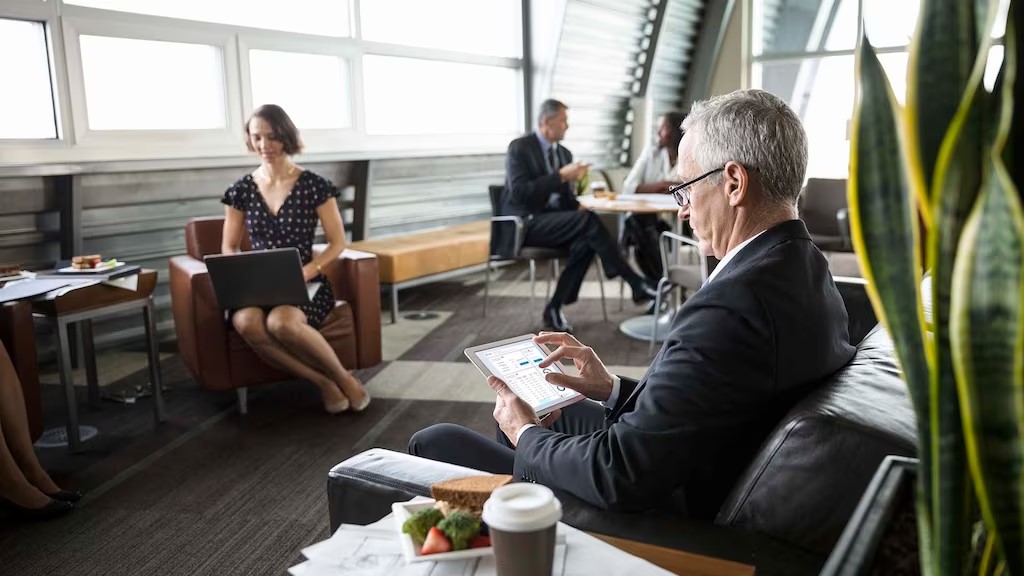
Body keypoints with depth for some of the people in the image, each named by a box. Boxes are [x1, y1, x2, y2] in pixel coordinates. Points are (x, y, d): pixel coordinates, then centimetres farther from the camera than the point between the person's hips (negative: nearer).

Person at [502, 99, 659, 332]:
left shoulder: (564, 152, 16)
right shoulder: (519, 147, -6)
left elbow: (567, 197, 17)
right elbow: (519, 192, -19)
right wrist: (561, 176, -21)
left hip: (555, 221, 7)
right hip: (526, 222, -7)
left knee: (585, 240, -27)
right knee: (587, 219, -29)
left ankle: (555, 308, -18)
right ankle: (635, 283, -24)